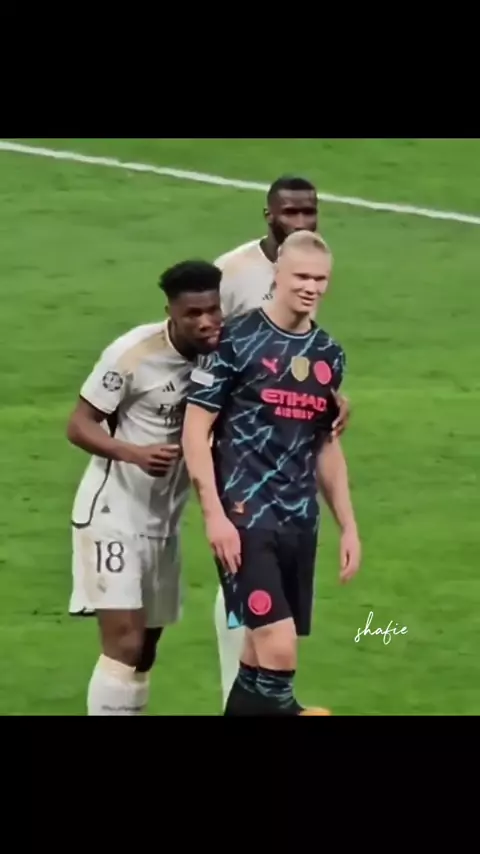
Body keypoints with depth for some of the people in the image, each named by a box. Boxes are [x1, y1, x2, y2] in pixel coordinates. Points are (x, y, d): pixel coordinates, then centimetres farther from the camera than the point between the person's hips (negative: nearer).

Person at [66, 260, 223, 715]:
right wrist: (135, 453, -33)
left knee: (145, 648, 12)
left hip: (163, 520, 7)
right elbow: (78, 425, -16)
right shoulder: (133, 353, -20)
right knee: (124, 643, -16)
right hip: (113, 512, -7)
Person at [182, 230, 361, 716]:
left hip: (300, 522, 6)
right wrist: (214, 515, -13)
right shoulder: (237, 341, -6)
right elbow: (195, 430, -6)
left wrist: (348, 525, 18)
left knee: (264, 653, 7)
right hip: (245, 517, -6)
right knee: (278, 649, -17)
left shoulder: (328, 354, 13)